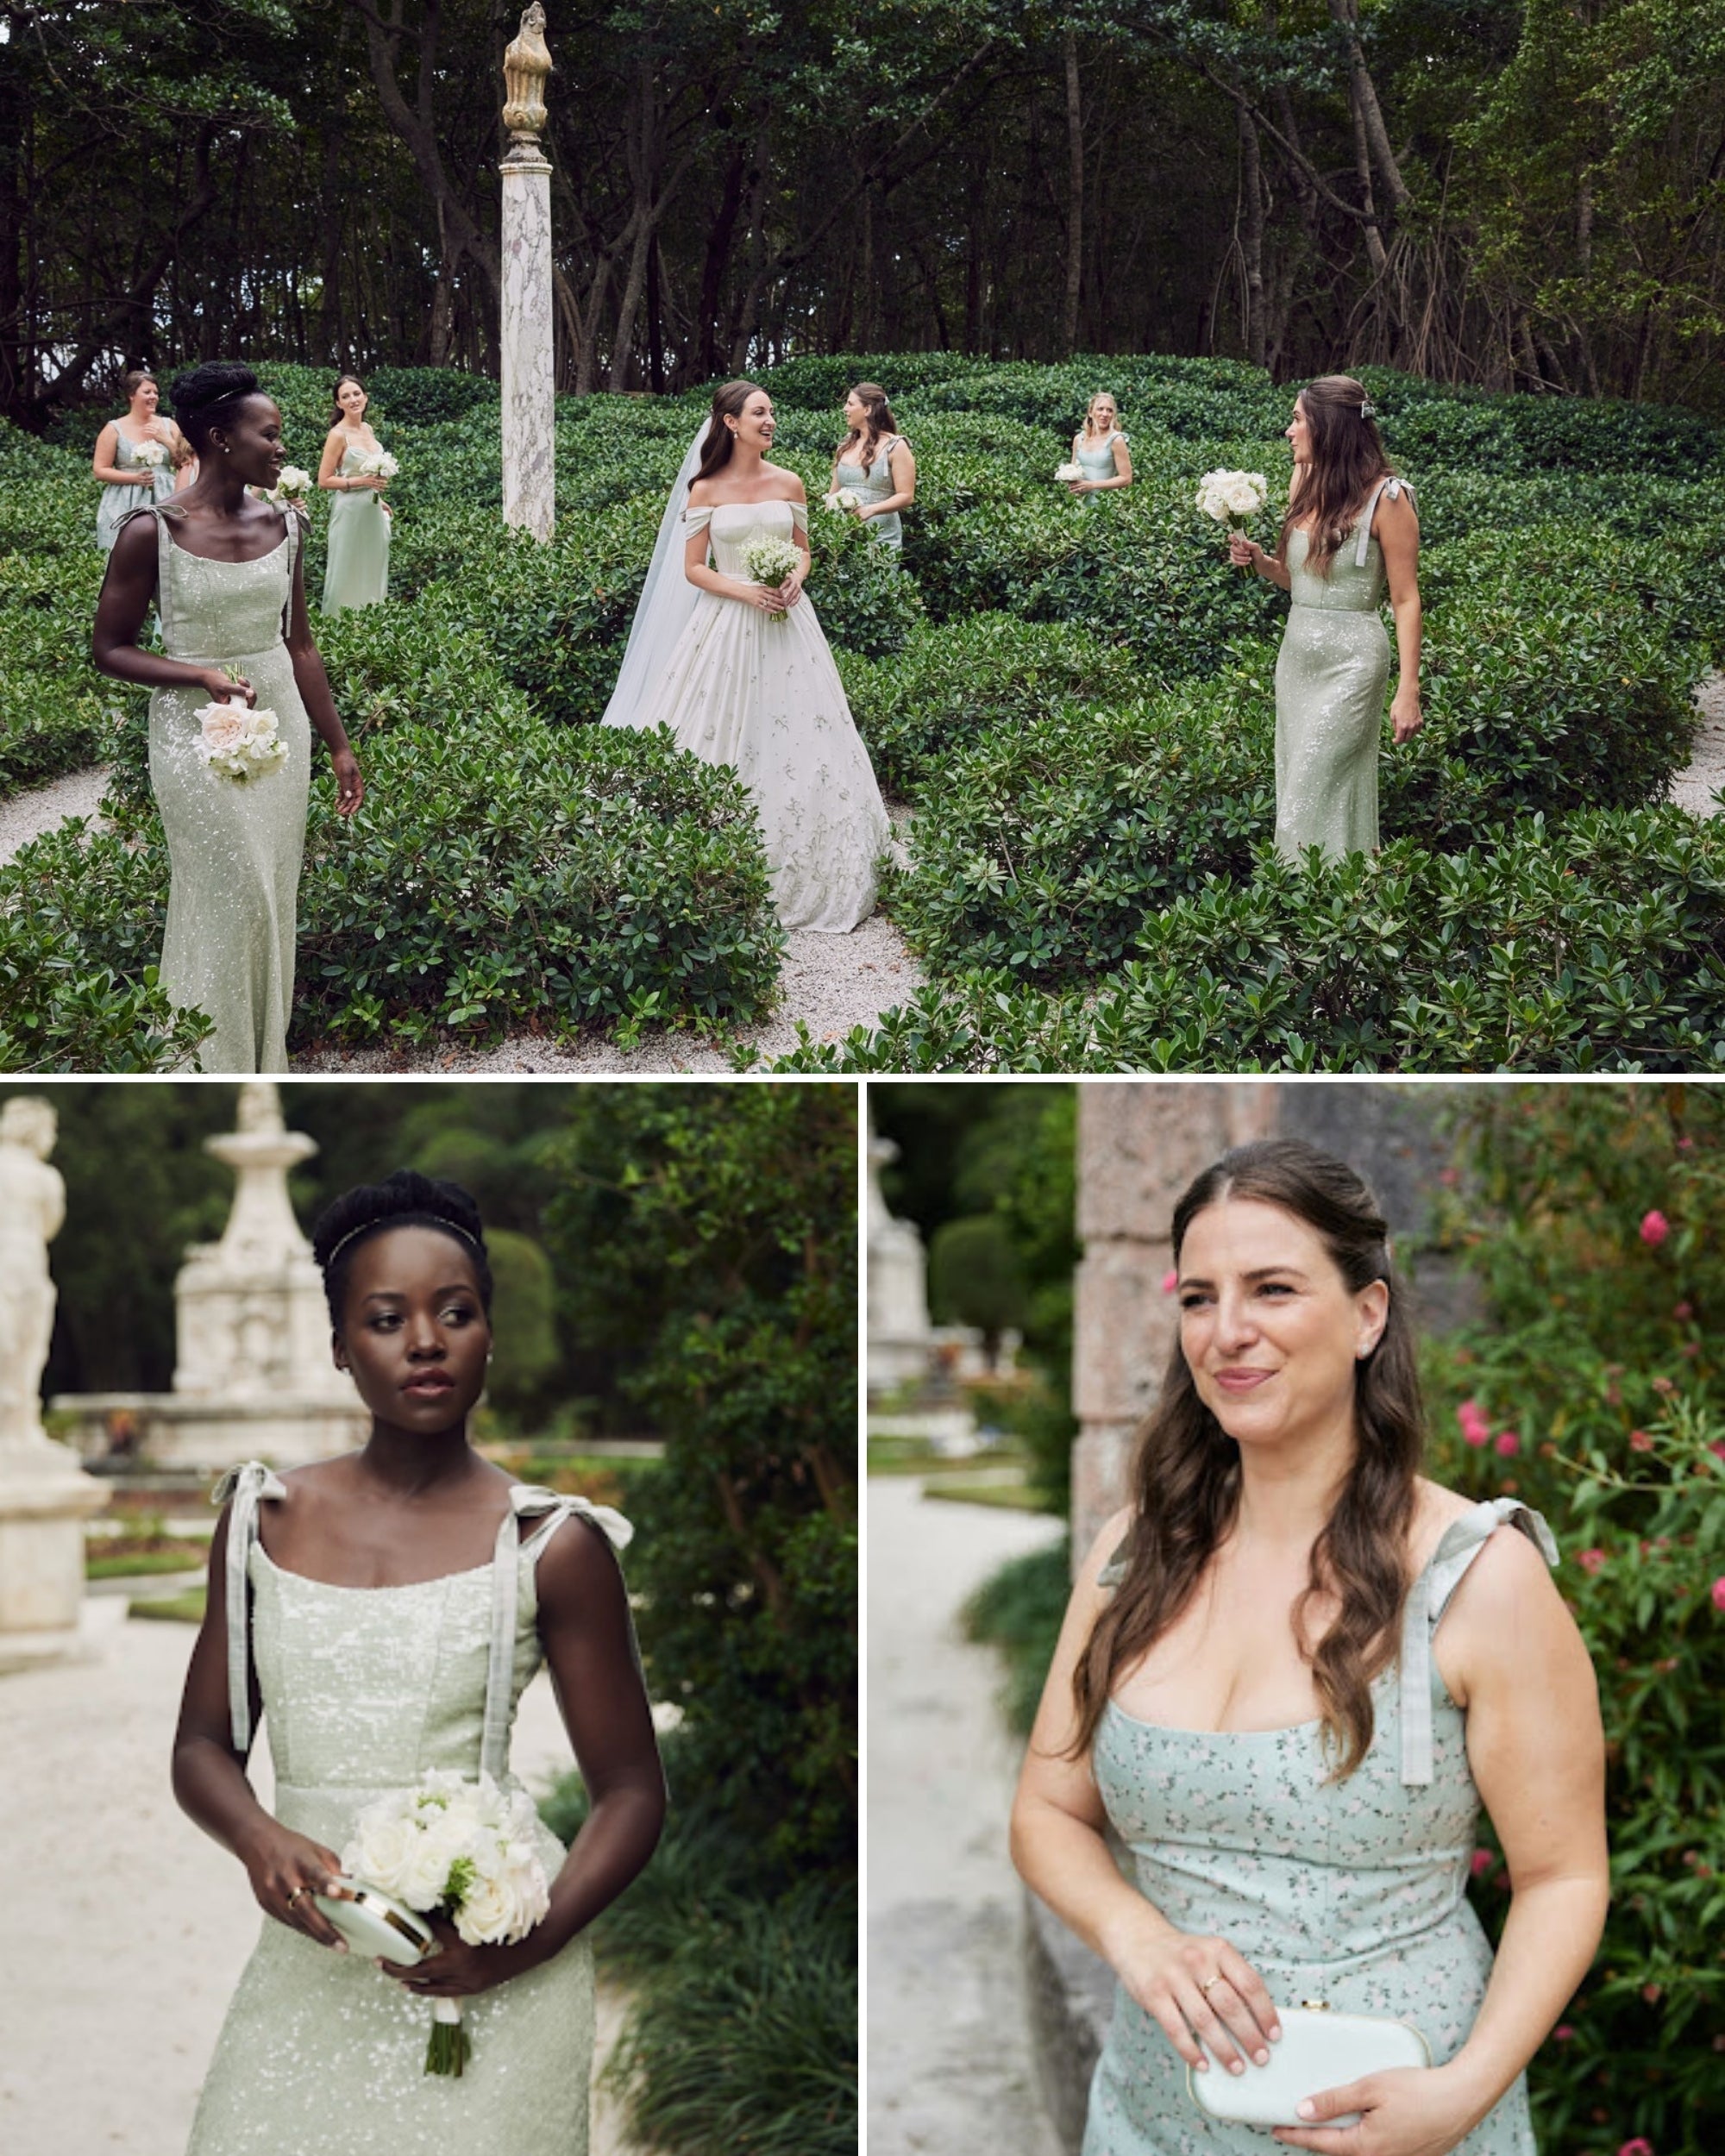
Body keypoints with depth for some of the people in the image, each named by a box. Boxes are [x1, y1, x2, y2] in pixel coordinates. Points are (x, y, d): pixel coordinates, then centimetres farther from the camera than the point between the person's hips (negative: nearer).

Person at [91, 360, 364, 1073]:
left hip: (281, 725, 5)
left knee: (274, 900, 10)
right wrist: (204, 676, -21)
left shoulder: (283, 524, 3)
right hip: (198, 736, -5)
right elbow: (109, 648, -6)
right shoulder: (152, 532, -13)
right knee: (228, 903, -2)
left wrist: (339, 746, 14)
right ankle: (216, 1072, 12)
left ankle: (265, 1062, 22)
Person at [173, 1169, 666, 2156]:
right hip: (309, 1958, 3)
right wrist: (260, 1841, -12)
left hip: (479, 1970, -3)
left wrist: (528, 1944, -16)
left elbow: (632, 1790, 0)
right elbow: (204, 1747, 10)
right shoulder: (266, 1521, 7)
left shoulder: (551, 1546, -3)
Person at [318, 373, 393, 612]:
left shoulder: (367, 428, 7)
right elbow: (324, 480, -15)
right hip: (350, 511, -7)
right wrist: (361, 481, -23)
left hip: (372, 510, 7)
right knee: (349, 573, 0)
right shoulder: (338, 434, -14)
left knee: (373, 569, 14)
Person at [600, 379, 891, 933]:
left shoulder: (789, 484, 6)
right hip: (727, 623, -2)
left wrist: (795, 579, -6)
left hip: (785, 624, 3)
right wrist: (745, 591, -15)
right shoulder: (705, 490, -2)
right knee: (725, 739, -2)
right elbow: (692, 568, -1)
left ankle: (803, 879, 9)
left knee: (796, 741, 1)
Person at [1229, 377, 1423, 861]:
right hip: (1296, 651, 7)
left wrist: (1408, 691, -16)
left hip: (1350, 659, -7)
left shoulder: (1385, 497, -12)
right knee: (1293, 788, 11)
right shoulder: (1305, 483, 8)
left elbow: (1405, 599, -11)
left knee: (1314, 798, -6)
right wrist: (1259, 561, -2)